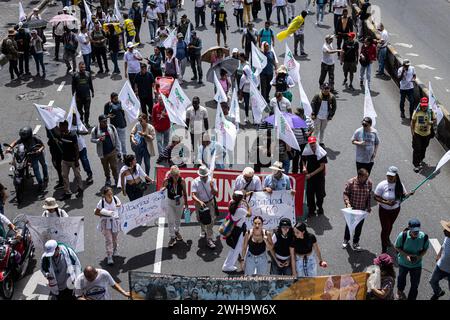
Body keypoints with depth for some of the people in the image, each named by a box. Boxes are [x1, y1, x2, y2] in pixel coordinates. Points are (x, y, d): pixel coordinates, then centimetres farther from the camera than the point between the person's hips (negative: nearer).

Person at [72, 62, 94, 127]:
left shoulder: (88, 74, 0)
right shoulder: (75, 75, -4)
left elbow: (91, 84, 10)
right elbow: (73, 85, 3)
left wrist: (92, 92, 14)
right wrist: (73, 93, 1)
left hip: (87, 95, 1)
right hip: (79, 95, -1)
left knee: (87, 110, 5)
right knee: (79, 109, 10)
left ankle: (86, 122, 19)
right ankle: (81, 119, 30)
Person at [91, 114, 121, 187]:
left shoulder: (111, 127, -3)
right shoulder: (95, 130, -7)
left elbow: (116, 138, 3)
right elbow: (92, 139, 0)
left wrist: (117, 148, 1)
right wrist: (99, 140, -19)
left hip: (112, 151, 0)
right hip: (103, 153, 0)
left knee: (114, 166, 2)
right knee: (106, 167, 13)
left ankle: (117, 180, 15)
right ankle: (108, 179, 32)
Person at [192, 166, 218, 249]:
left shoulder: (212, 180, -12)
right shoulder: (195, 182, -16)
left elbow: (216, 194, -8)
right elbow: (193, 195, -22)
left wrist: (212, 187, -29)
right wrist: (200, 201, -39)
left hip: (210, 203, -1)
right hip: (199, 203, 1)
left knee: (210, 221, -10)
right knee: (201, 220, 21)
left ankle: (209, 239, -5)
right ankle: (203, 230, 53)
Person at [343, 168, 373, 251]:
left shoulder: (369, 183, -11)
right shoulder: (351, 182, -21)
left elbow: (369, 195, 2)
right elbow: (346, 193, -11)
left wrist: (368, 207, 6)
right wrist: (347, 203, -26)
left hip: (362, 209, 2)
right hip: (351, 208, -2)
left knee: (359, 226, 14)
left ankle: (356, 242, 35)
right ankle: (346, 239, 42)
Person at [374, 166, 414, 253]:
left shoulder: (399, 185, -12)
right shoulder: (382, 185, -23)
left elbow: (403, 195, -2)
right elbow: (375, 197, -17)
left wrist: (409, 194, -24)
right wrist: (386, 202, -29)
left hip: (395, 210, 4)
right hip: (384, 210, -4)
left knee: (390, 226, 26)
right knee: (385, 228, 1)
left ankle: (387, 240, 55)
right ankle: (384, 249, 16)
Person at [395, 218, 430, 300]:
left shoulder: (424, 237, -25)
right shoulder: (403, 235, -29)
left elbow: (425, 249, -7)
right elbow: (397, 247, -14)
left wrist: (419, 256, -25)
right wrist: (406, 255, -28)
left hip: (417, 264, 0)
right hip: (403, 262, 0)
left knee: (415, 284, 10)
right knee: (402, 278, 28)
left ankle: (412, 298, 37)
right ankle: (400, 291, 60)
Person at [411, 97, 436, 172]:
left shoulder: (431, 112, -5)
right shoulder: (417, 112, -8)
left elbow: (435, 122, 0)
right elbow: (412, 122, 1)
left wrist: (432, 122, -23)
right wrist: (412, 131, -4)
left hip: (427, 134, 2)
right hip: (417, 133, -2)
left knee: (423, 149, 16)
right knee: (417, 149, -5)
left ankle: (420, 160, 40)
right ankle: (416, 165, 3)